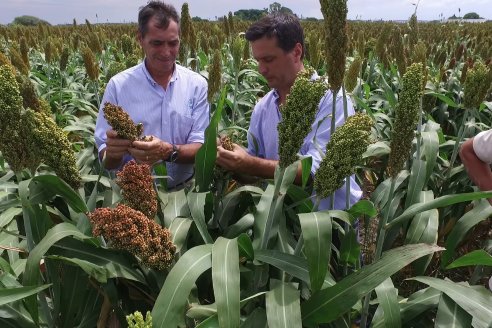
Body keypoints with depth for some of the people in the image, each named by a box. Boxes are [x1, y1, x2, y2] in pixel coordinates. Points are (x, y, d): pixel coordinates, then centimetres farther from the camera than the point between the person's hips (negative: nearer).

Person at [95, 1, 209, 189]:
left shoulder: (197, 84, 2)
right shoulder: (118, 85, -1)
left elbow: (200, 148, -3)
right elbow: (106, 161, -1)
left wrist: (169, 152, -22)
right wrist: (112, 152, -23)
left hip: (185, 190, 1)